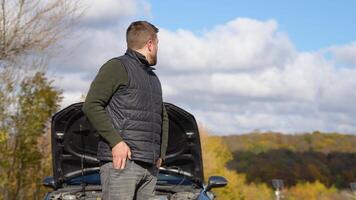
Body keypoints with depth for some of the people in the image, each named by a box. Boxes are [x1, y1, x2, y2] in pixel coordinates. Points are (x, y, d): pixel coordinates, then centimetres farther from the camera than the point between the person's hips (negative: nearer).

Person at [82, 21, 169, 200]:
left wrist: (160, 154, 19)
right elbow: (91, 105, -10)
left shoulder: (153, 79, 26)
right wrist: (116, 141, -17)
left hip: (150, 166, 8)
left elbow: (163, 118, 35)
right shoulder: (117, 67, 0)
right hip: (121, 163, -8)